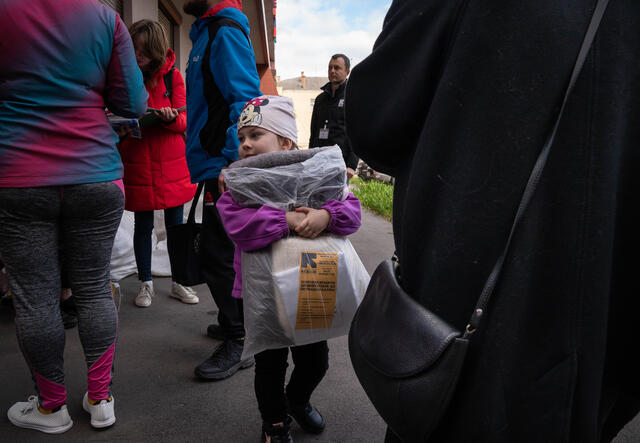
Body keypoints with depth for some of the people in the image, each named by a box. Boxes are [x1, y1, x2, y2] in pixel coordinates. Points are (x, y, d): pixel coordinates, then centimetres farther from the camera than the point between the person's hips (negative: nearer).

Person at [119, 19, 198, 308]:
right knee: (143, 226, 7)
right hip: (137, 166, 0)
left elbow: (183, 121, -1)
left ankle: (178, 283, 22)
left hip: (171, 165, 1)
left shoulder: (172, 75, 2)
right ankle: (146, 283, 23)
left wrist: (170, 117, -22)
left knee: (175, 224, 8)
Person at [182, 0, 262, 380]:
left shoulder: (226, 32, -10)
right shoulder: (208, 32, 21)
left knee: (219, 254, -5)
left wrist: (231, 163, -27)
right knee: (222, 250, 18)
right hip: (217, 164, 10)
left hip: (224, 166, -10)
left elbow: (245, 100, -21)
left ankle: (239, 342, 7)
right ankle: (234, 323, 34)